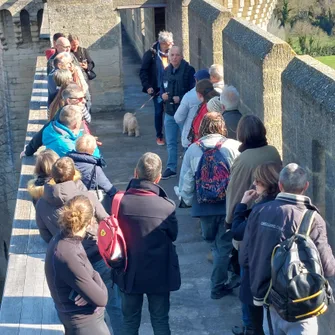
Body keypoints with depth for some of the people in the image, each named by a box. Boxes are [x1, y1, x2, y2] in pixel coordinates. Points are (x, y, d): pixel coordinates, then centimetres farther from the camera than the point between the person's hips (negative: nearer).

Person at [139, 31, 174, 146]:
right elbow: (143, 71, -2)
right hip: (158, 89, -2)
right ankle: (159, 136, 15)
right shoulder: (151, 54, -5)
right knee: (159, 112, 3)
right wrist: (147, 86, -10)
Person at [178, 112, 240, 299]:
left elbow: (186, 181, 1)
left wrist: (189, 201, 16)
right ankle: (218, 287, 14)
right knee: (224, 246, 9)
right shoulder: (234, 147, -9)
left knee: (215, 244, 22)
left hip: (204, 207, 2)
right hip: (229, 206, -2)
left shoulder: (193, 150, -2)